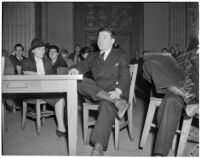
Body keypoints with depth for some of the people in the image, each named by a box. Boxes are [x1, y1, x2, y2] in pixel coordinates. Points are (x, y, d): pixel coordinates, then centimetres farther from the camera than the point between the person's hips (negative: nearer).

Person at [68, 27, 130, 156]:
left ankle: (99, 146, -44)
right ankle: (116, 102, -35)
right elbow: (83, 65, 10)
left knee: (107, 105, -37)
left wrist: (118, 91, -22)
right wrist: (75, 69, -16)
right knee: (80, 82, -26)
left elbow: (125, 77, -1)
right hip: (96, 91, 4)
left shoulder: (121, 57, 12)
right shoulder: (93, 57, 25)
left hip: (114, 91, -4)